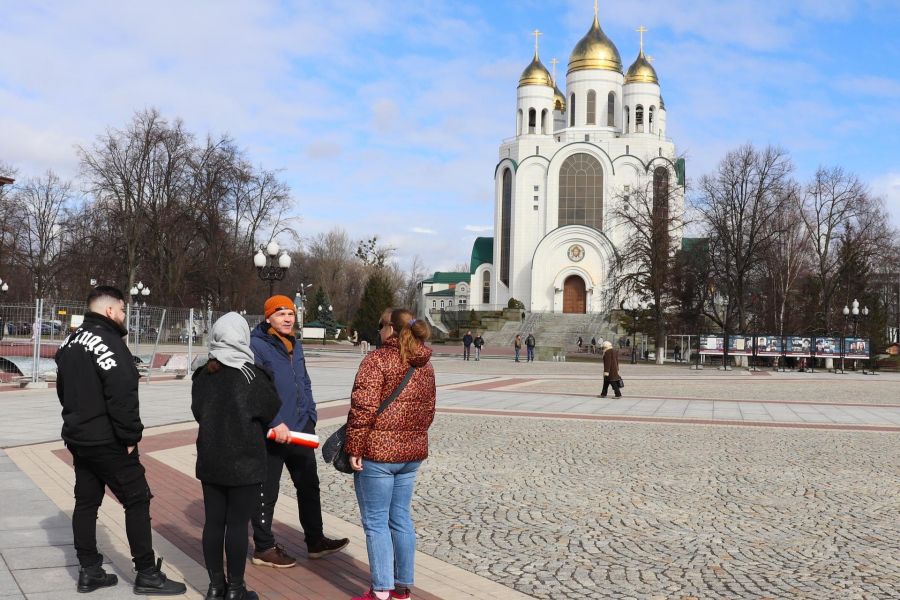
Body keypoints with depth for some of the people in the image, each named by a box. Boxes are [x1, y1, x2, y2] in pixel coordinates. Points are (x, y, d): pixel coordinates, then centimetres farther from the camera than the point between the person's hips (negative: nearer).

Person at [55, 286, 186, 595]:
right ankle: (147, 574, 2)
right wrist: (130, 436, -17)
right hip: (108, 442, -9)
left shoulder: (70, 343, 12)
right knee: (137, 500, -2)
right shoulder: (109, 342, -18)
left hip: (78, 438, 9)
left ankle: (89, 571, 19)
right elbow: (122, 396, -25)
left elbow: (64, 390, 21)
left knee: (86, 502, 14)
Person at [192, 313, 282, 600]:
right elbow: (273, 412, -6)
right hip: (244, 462, -5)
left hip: (210, 460, 6)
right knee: (238, 523, 2)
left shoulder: (202, 375, 2)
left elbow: (198, 412, 9)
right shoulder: (250, 375, -14)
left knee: (213, 521, 12)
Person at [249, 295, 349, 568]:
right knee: (266, 492, 5)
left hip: (300, 429, 8)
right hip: (271, 432, -8)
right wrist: (275, 423, -23)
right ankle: (263, 548, 19)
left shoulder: (295, 345, 13)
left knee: (309, 485, 16)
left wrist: (310, 417, 10)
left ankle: (315, 541, 29)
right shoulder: (257, 345, -13)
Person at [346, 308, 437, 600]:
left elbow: (363, 408, -19)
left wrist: (354, 448, -13)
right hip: (412, 453, 7)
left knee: (376, 522, 2)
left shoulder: (378, 360, -13)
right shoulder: (425, 366, 10)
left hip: (378, 453, -7)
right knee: (401, 518, 15)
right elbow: (428, 411, 15)